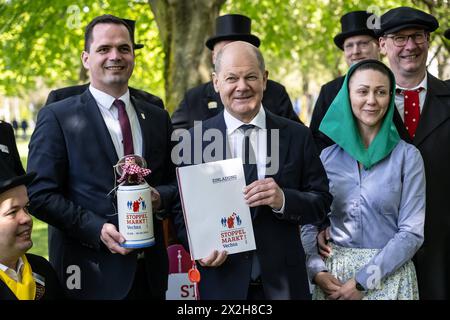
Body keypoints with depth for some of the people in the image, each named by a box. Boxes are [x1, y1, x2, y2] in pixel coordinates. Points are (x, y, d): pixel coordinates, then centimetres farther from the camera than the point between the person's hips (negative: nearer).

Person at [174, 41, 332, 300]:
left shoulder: (298, 136, 0)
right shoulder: (195, 139, -2)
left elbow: (322, 201, -1)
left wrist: (284, 200, -20)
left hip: (282, 280, 1)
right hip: (223, 280, -1)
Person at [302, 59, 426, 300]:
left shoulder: (407, 156, -4)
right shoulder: (325, 154, 1)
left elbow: (412, 232, -8)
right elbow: (309, 224, 4)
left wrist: (363, 280, -14)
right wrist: (317, 271, -12)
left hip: (388, 277, -2)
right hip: (331, 276, 2)